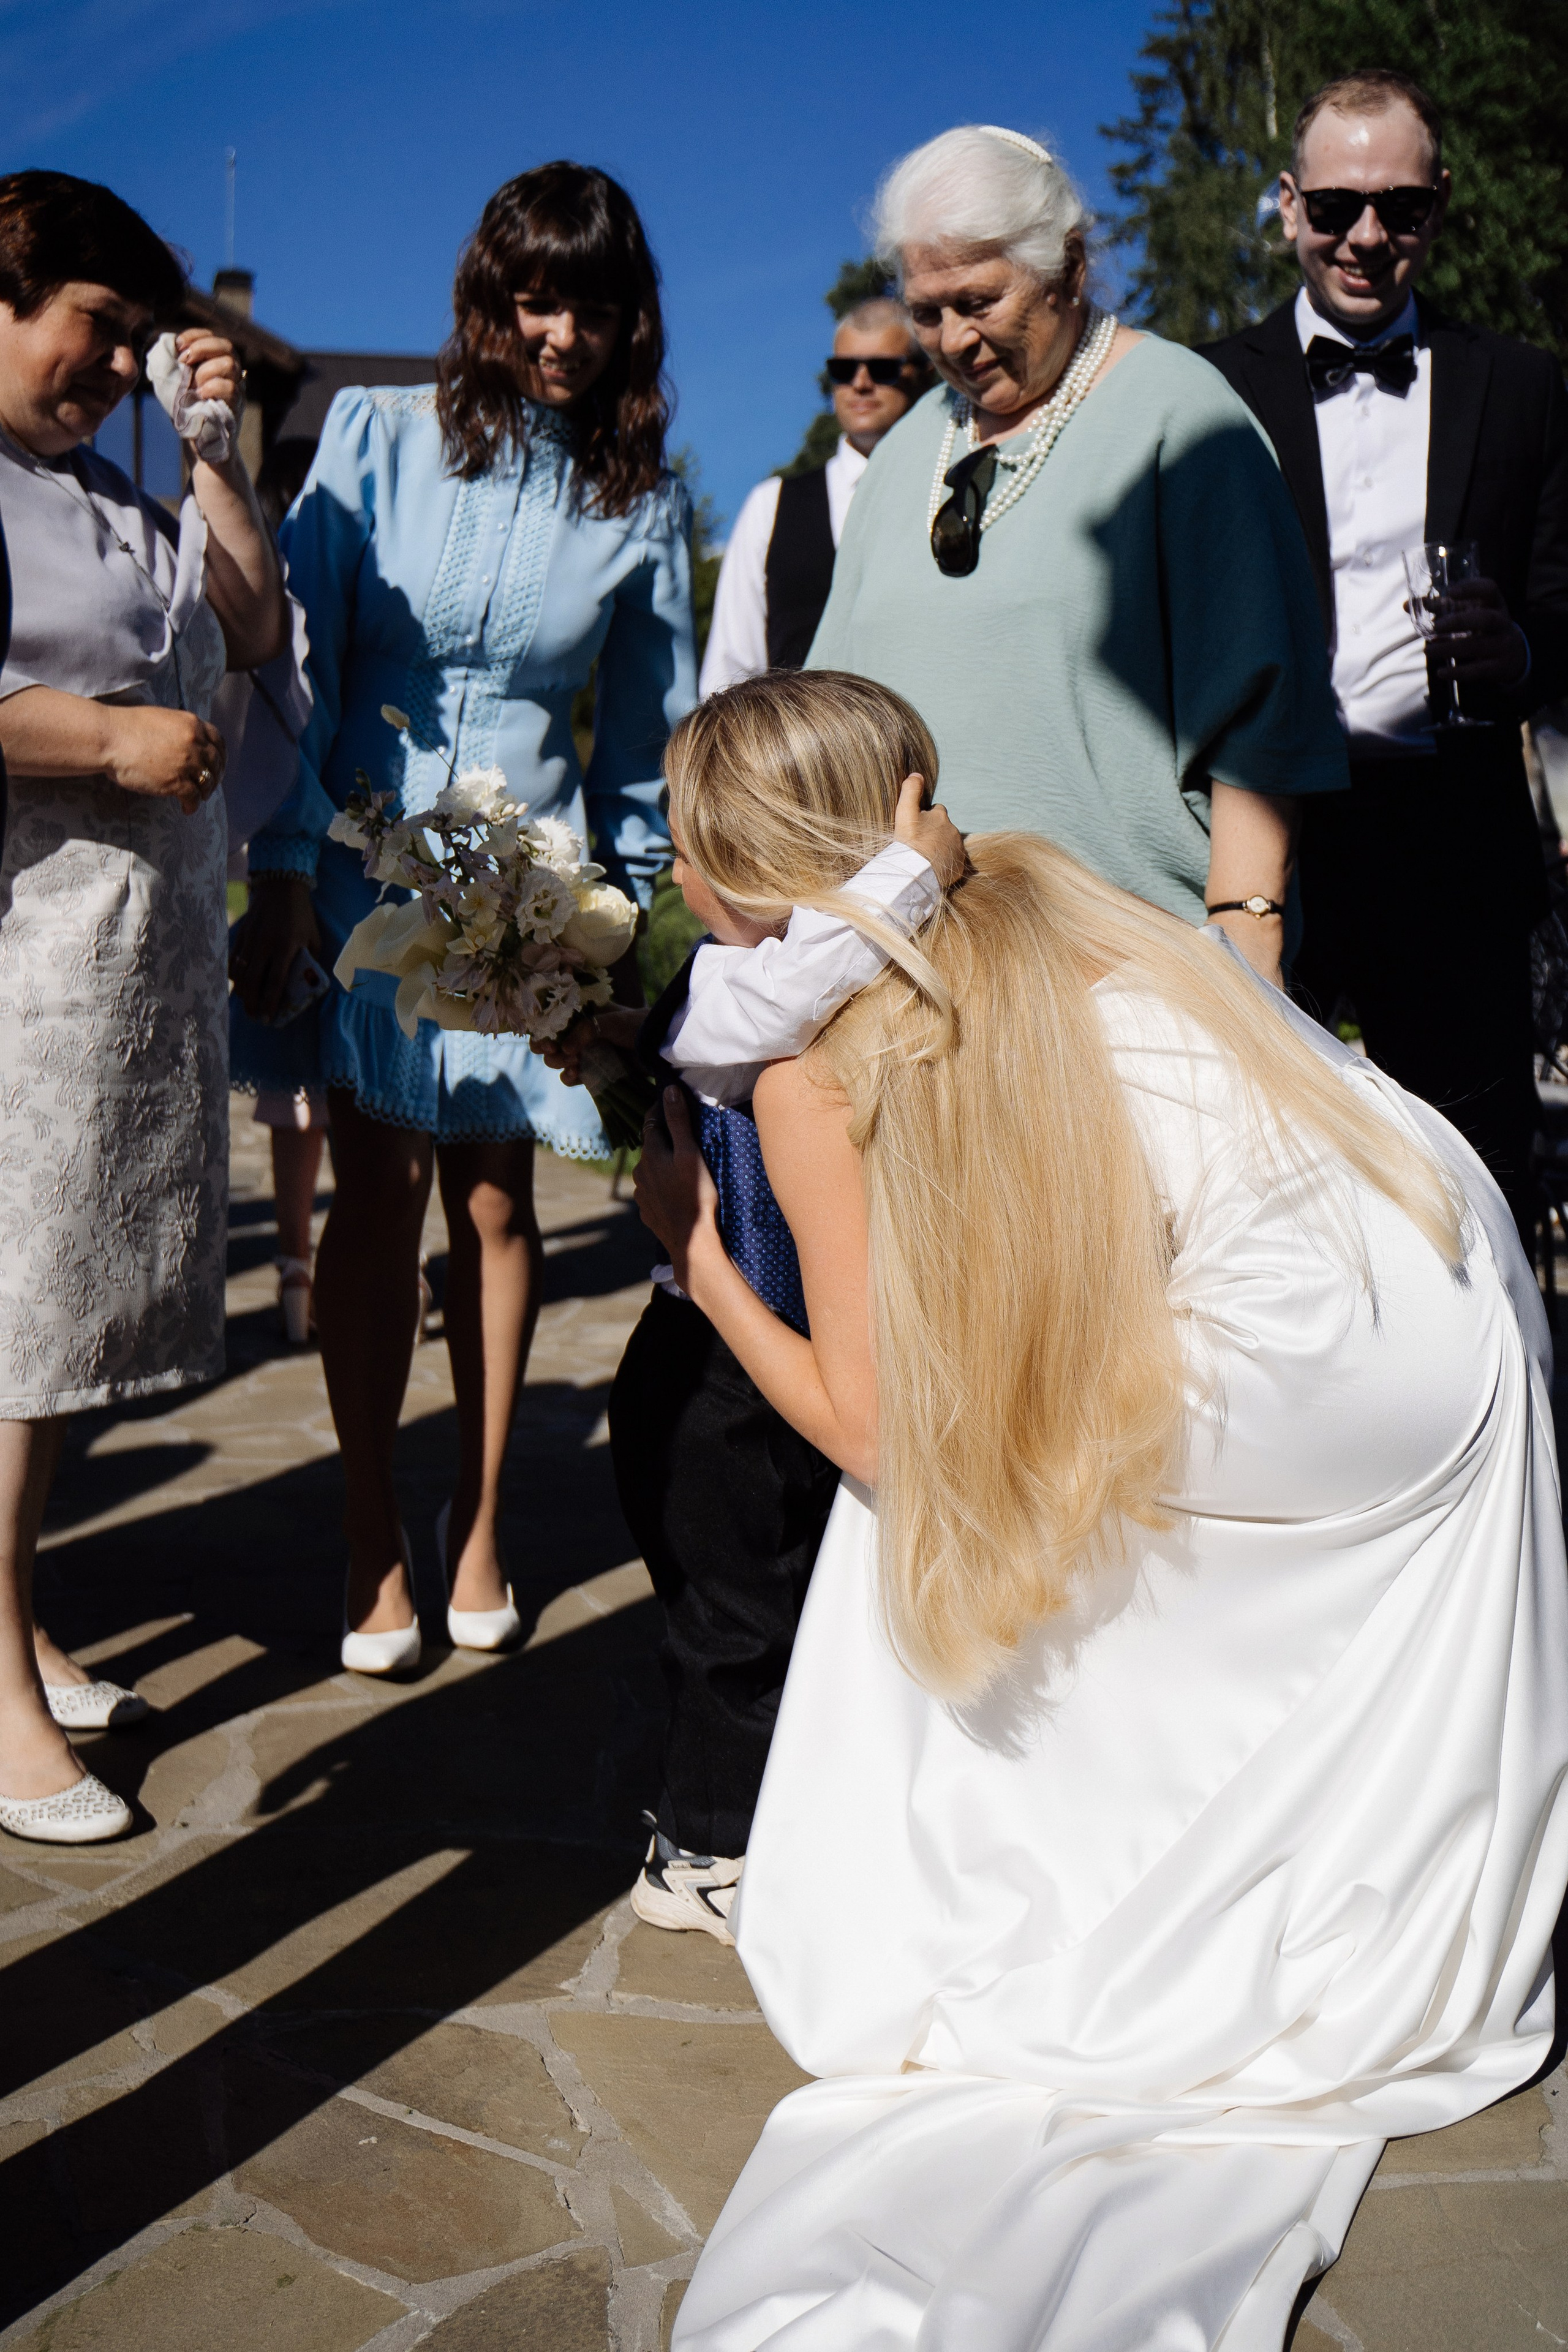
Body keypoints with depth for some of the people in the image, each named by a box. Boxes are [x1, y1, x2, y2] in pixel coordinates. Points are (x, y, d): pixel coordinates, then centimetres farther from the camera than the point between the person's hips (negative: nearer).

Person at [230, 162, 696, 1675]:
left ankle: (476, 1520, 22)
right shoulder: (377, 436, -2)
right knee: (375, 1196, 0)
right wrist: (286, 865, -9)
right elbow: (301, 662, -3)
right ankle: (369, 1536, 14)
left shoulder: (643, 500, 2)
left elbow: (647, 731, 9)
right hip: (366, 856, -1)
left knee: (494, 1203, 6)